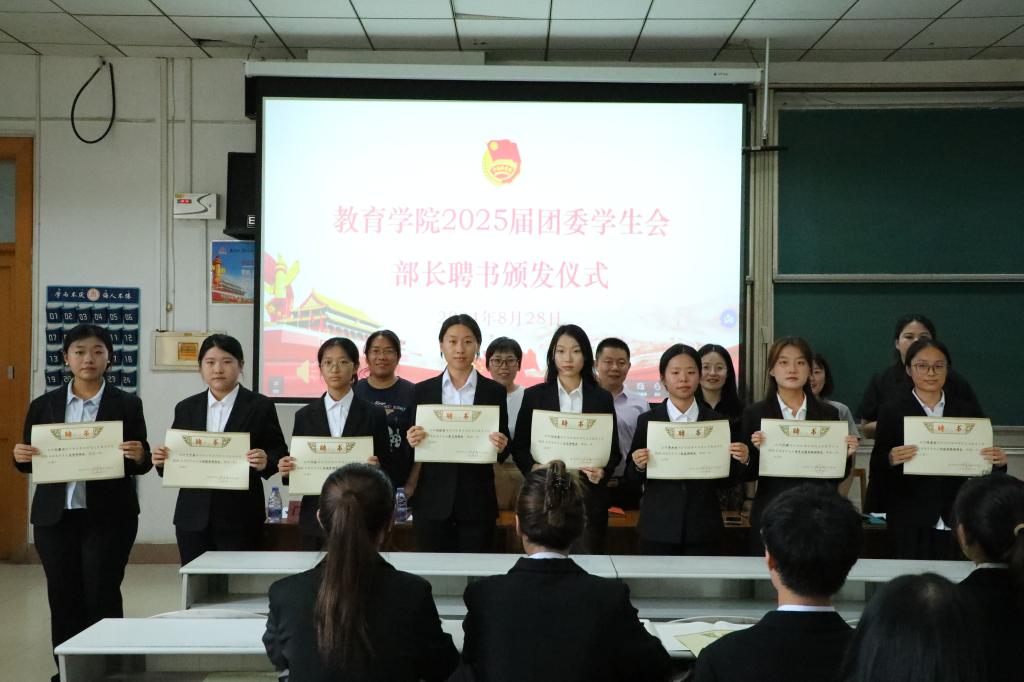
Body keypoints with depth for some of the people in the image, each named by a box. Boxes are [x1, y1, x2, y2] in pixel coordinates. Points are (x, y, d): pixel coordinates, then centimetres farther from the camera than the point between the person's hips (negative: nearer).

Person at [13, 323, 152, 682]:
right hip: (54, 516, 3)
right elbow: (29, 462, 11)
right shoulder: (43, 405, 8)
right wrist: (21, 456, -11)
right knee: (62, 598, 7)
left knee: (102, 597, -2)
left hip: (108, 516, -2)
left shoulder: (127, 404, 2)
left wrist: (139, 456, -20)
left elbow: (141, 463, 2)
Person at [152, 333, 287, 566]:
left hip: (239, 519, -3)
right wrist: (163, 460, -6)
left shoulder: (260, 407, 3)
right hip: (194, 518, 3)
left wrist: (265, 462, -19)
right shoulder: (186, 408, 12)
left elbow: (279, 452, 2)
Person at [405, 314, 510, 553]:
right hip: (433, 500, 1)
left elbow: (504, 452, 8)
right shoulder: (423, 391, 6)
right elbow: (414, 440, 9)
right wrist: (411, 441, -12)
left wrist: (501, 446, -14)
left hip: (477, 500, 0)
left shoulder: (494, 391, 4)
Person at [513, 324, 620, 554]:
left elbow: (614, 450, 9)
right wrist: (533, 468, -13)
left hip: (589, 496, 1)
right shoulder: (534, 396, 7)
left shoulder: (602, 398, 8)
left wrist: (603, 471, -10)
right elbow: (519, 446, 6)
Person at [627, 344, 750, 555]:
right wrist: (638, 466, -17)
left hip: (703, 529, 1)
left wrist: (742, 461, -12)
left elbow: (724, 480, 7)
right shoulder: (647, 421, 3)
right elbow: (632, 478, 4)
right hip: (658, 529, -1)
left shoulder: (717, 421, 5)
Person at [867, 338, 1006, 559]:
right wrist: (891, 459, -20)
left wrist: (999, 461, -8)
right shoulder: (891, 412, 3)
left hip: (956, 521, 2)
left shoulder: (968, 411, 10)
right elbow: (876, 466, 0)